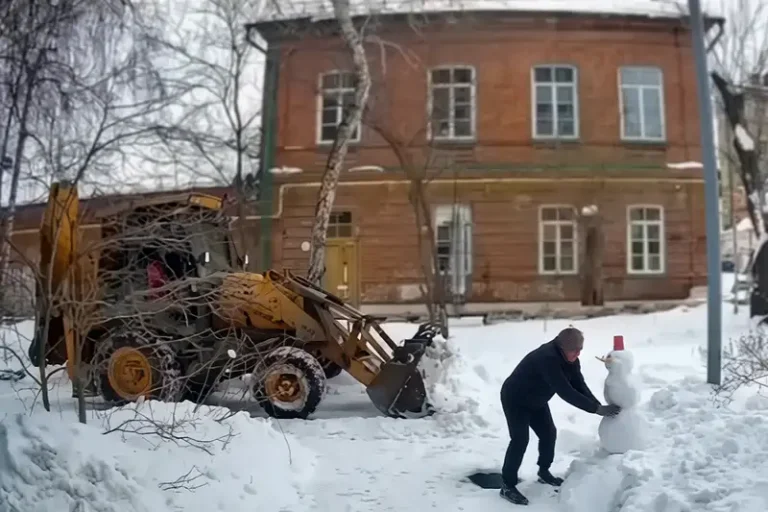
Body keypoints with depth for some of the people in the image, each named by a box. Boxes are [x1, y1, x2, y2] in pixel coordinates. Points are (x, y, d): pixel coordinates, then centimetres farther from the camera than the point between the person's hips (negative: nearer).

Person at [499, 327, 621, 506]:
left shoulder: (570, 358, -9)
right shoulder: (547, 358, -38)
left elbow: (579, 385, -9)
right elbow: (565, 392, -40)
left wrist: (599, 405, -24)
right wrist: (597, 409, -37)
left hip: (536, 399, 9)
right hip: (515, 399, -9)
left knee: (549, 433, 11)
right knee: (520, 439, -15)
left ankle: (544, 472, 32)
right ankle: (507, 486, -6)